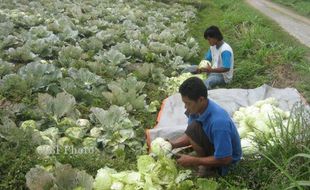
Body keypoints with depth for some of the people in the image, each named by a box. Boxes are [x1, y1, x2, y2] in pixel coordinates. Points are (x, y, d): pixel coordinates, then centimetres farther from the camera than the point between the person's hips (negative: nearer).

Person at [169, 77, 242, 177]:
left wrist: (193, 161, -24)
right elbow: (190, 136, 2)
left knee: (194, 128, -26)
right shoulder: (197, 108, -14)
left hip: (226, 157, -8)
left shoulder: (218, 122, -37)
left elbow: (224, 159, -29)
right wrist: (172, 144, -15)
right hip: (214, 143, 8)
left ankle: (207, 166, -4)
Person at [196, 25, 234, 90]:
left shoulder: (225, 50, -22)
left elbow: (226, 68, -28)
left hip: (224, 76, -9)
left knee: (208, 82, -37)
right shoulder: (213, 46, 4)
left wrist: (211, 70, -38)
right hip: (214, 71, 9)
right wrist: (201, 68, -14)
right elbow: (207, 59, 8)